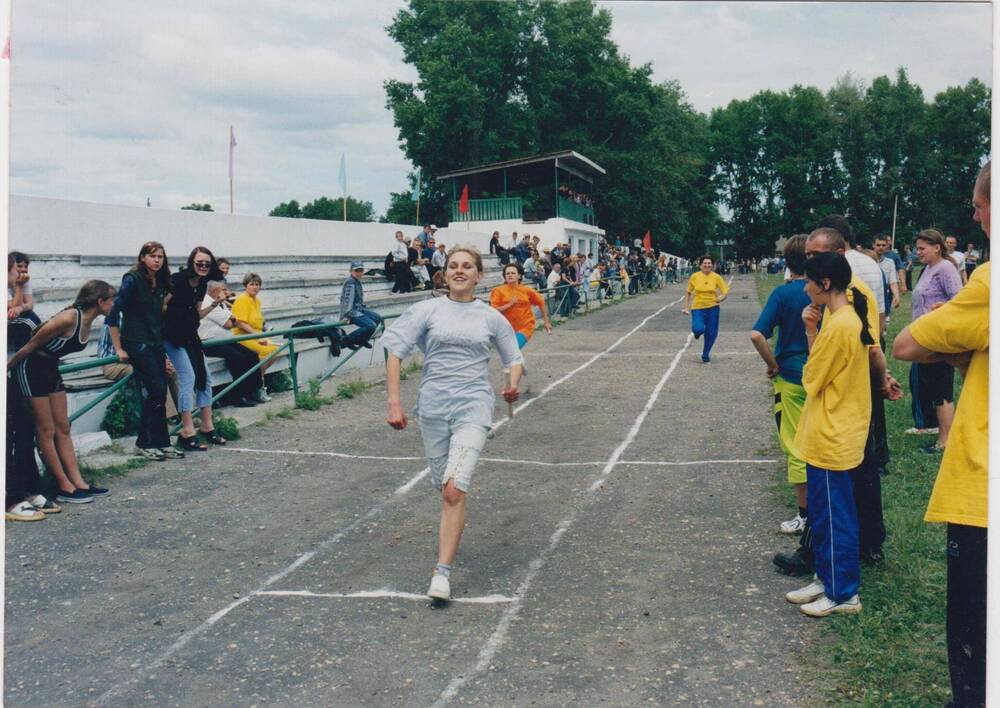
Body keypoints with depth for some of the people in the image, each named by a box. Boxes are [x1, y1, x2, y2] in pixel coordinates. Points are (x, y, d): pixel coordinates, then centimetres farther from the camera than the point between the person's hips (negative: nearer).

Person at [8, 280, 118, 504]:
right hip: (30, 369, -9)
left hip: (50, 369, 9)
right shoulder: (69, 318, -26)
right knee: (46, 431, -2)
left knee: (63, 429, 7)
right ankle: (65, 488, 1)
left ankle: (78, 483, 9)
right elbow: (30, 346, -18)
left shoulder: (87, 322, 0)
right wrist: (7, 367, -10)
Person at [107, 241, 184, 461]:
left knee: (159, 394, 6)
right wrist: (118, 349, -13)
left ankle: (161, 444, 12)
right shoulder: (132, 280, -11)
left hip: (156, 344, 7)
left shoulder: (160, 283, 10)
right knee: (154, 393, -10)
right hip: (137, 344, -7)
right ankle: (144, 444, 1)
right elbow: (113, 313, -12)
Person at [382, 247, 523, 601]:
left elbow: (513, 358, 19)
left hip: (473, 406, -1)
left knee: (454, 490, -16)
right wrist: (394, 403, -8)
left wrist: (513, 385, -2)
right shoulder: (427, 310, 3)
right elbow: (394, 351, 0)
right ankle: (451, 538, 40)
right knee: (444, 489, 10)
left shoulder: (491, 317, 7)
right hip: (433, 407, 1)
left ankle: (442, 572, -15)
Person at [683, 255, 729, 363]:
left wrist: (721, 298, -22)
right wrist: (686, 307, 4)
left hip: (712, 308, 1)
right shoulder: (694, 276, -3)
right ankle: (697, 331, 18)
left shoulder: (716, 277, -3)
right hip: (697, 308, -1)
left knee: (711, 333, 2)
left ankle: (705, 355, 26)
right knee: (699, 329, -23)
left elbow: (726, 291, 0)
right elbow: (688, 293, 7)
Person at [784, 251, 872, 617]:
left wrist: (810, 331, -7)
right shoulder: (851, 317, 8)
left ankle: (843, 593, 14)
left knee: (834, 517, 2)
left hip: (831, 438, -10)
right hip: (834, 433, 10)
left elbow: (811, 378, -15)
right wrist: (814, 330, -3)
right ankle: (827, 579, 30)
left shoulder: (837, 326, -22)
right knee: (824, 514, 19)